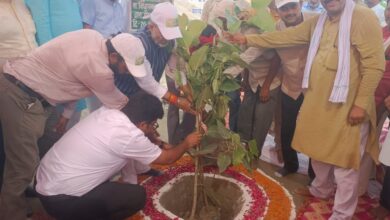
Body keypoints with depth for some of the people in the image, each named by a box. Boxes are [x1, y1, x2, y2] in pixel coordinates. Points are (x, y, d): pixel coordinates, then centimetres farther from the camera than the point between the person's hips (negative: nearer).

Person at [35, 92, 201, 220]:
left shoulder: (108, 112, 0)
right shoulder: (130, 136, -22)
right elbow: (167, 158, -4)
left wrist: (161, 143, 22)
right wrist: (187, 144, 13)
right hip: (61, 201, -8)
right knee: (137, 196, -6)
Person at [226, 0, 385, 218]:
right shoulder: (317, 23, 10)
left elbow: (374, 64, -16)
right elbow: (283, 37, 9)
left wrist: (361, 103, -19)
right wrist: (247, 39, 5)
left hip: (347, 105, -7)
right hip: (317, 101, 7)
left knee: (344, 160, 2)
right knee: (318, 150, 21)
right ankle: (322, 189, 46)